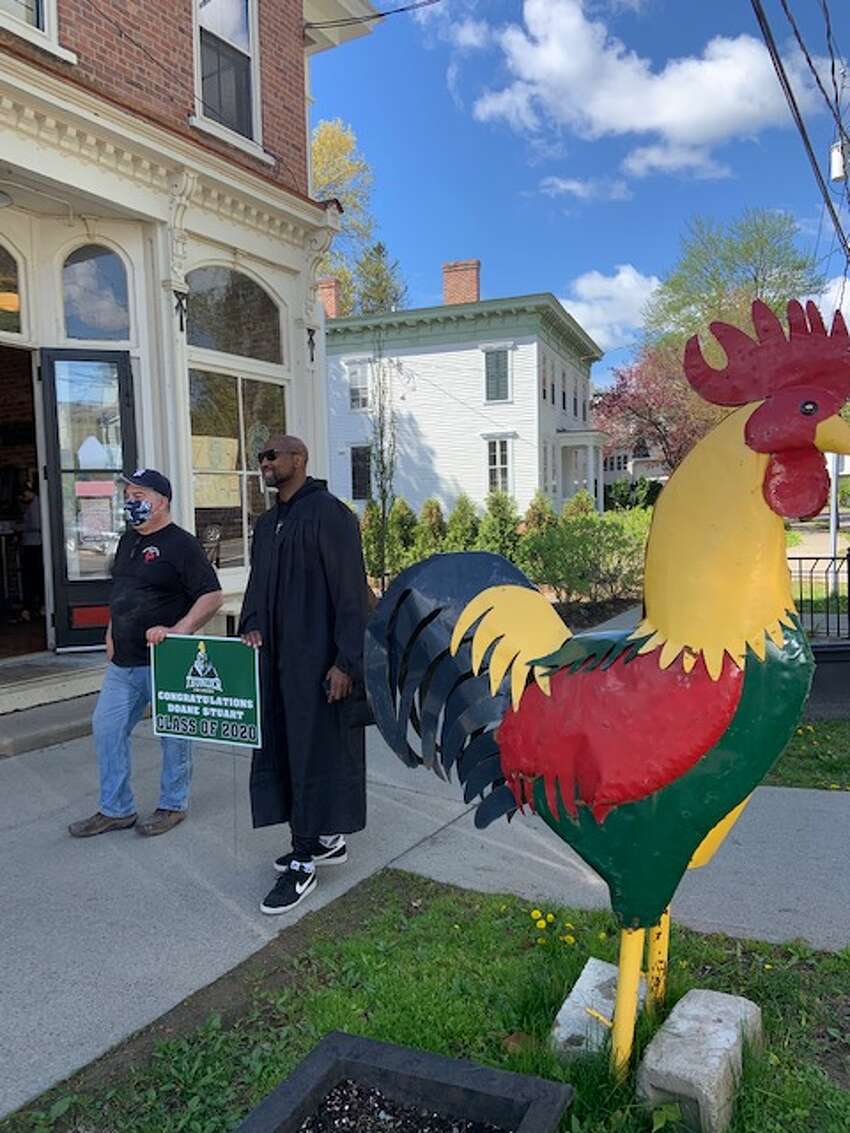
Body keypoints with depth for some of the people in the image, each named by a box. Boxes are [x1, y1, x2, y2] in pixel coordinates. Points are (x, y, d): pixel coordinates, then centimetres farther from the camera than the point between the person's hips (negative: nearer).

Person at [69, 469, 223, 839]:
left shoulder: (181, 544, -13)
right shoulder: (128, 541, 13)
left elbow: (212, 595, -17)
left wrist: (176, 631, -26)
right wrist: (112, 635, 18)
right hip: (123, 663, 8)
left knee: (173, 734, 5)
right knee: (106, 728, 10)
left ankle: (172, 805, 23)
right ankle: (116, 809, 23)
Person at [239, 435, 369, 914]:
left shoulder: (330, 514, -11)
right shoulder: (268, 524, 15)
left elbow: (351, 592, -15)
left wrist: (346, 662, -19)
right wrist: (251, 626, 0)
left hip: (318, 662, -9)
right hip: (278, 659, 9)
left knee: (315, 752, -1)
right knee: (285, 748, 14)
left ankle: (304, 863, 9)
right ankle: (327, 839, 30)